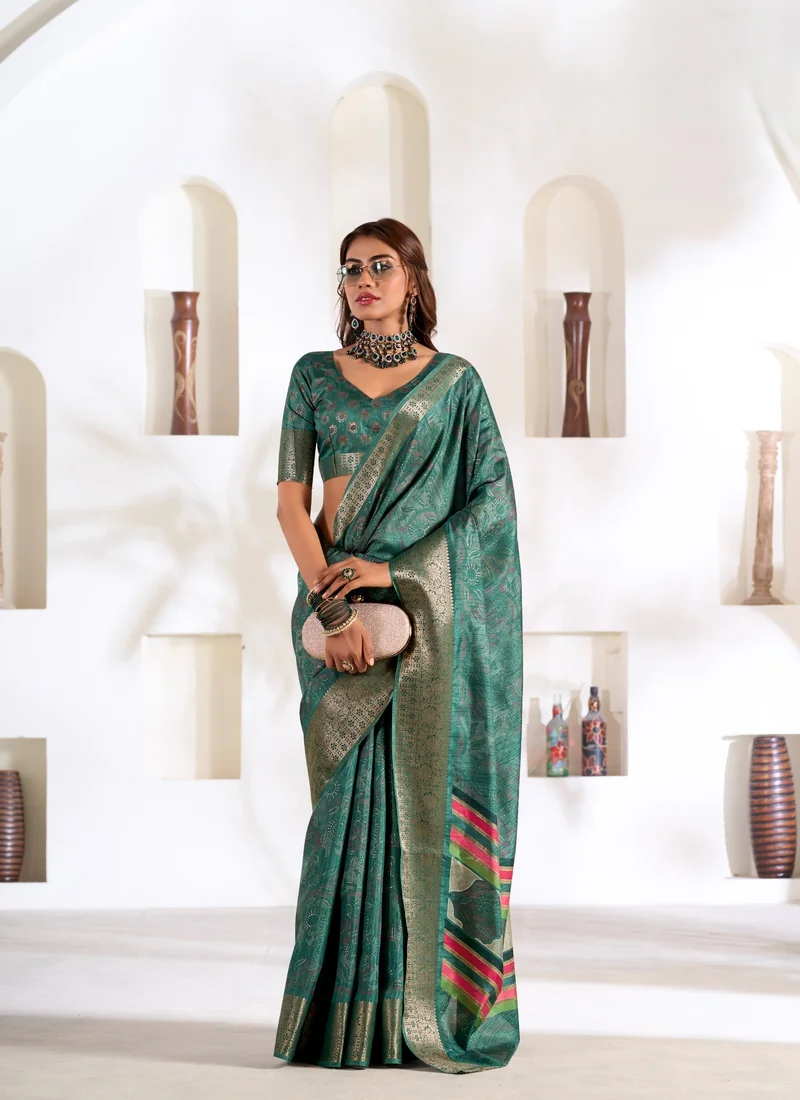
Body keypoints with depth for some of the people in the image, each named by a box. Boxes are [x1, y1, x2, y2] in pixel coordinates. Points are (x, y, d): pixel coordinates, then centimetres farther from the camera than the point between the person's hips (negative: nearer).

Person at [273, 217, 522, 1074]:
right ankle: (353, 1012, 6)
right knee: (353, 795, -1)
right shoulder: (315, 375, 9)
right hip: (338, 603, 1)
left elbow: (495, 498, -3)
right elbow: (289, 498, 0)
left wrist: (394, 569, -12)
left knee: (428, 796, -3)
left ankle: (436, 1005, 4)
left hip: (427, 611, -1)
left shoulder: (456, 381, 6)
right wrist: (332, 601, -14)